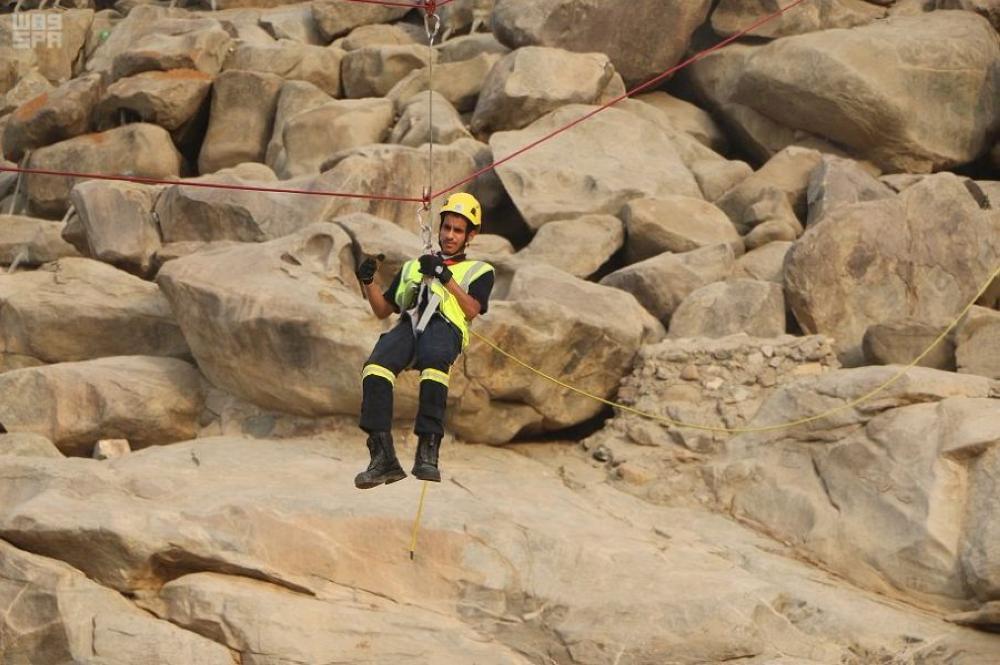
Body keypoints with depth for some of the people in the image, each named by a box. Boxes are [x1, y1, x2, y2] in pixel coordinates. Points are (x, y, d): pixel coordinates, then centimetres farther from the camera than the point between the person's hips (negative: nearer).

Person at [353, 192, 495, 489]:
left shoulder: (479, 271, 28)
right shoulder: (414, 267, 38)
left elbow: (472, 310, 9)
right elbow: (383, 310, 33)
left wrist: (445, 276, 0)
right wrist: (368, 283, 15)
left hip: (445, 326, -3)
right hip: (408, 325, 3)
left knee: (434, 366, -41)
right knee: (375, 367, -33)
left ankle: (427, 453, -45)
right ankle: (383, 456, -38)